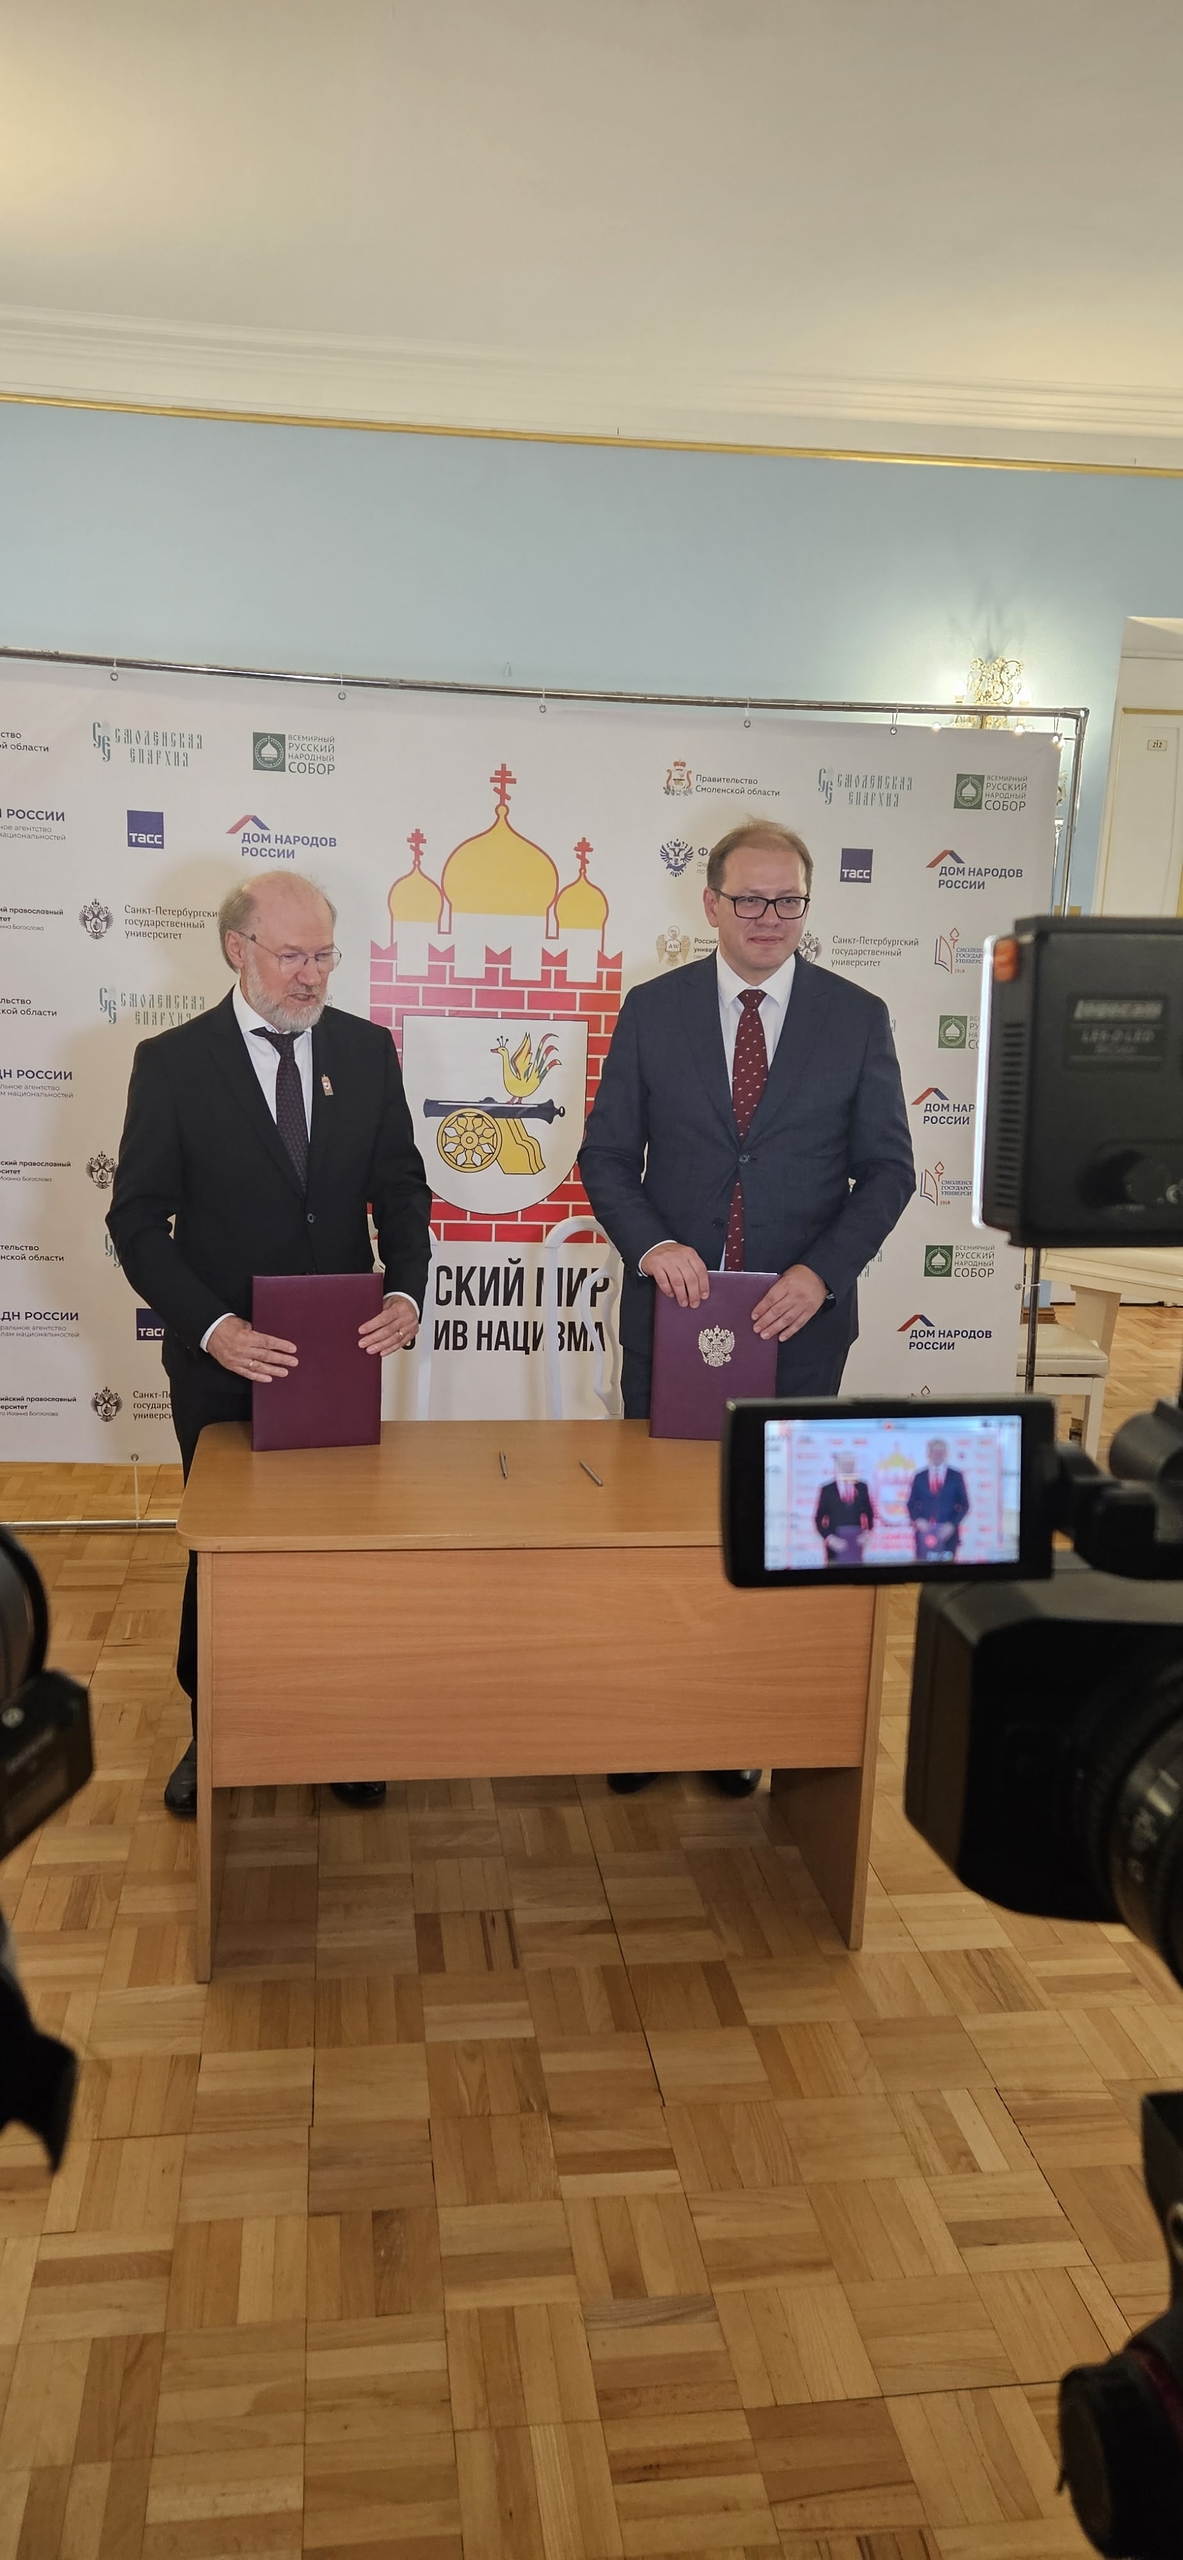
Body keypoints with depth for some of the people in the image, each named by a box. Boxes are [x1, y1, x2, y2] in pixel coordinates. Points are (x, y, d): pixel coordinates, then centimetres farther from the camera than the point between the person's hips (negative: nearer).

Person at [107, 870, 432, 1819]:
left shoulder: (366, 1048, 1)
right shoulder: (172, 1062, -8)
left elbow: (400, 1185, 4)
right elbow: (140, 1219, -9)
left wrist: (406, 1290, -15)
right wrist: (214, 1328, -22)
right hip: (224, 1360, -1)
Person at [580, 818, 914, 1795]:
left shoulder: (858, 1017, 0)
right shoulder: (653, 1009, 2)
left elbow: (887, 1168, 0)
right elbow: (608, 1154, 3)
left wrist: (822, 1272, -14)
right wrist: (651, 1244, -15)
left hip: (798, 1312, 0)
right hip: (674, 1301, 1)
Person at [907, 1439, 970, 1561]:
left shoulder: (956, 1476, 6)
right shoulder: (919, 1476, 9)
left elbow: (964, 1505, 5)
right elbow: (911, 1504, 12)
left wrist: (952, 1524, -8)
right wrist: (917, 1520, -8)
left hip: (948, 1532, -1)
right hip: (925, 1531, 1)